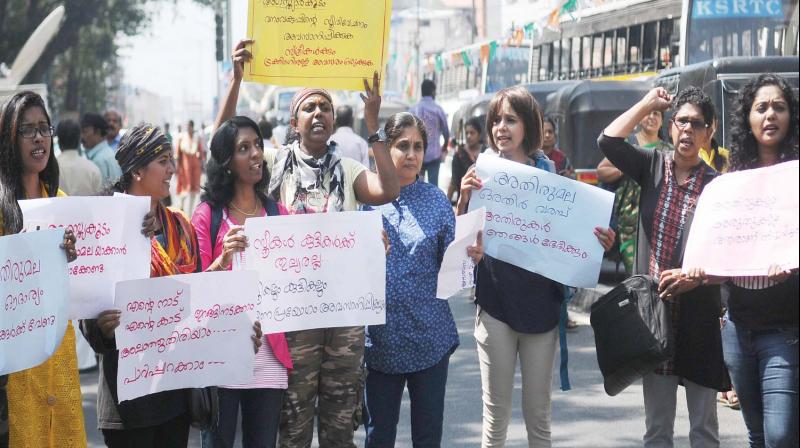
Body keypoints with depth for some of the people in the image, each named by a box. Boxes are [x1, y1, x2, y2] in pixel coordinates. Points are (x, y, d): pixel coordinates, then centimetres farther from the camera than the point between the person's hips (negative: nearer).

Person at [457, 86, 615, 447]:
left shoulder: (550, 173, 1)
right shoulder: (482, 173, -1)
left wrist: (599, 243, -13)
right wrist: (464, 198, -20)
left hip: (541, 301, 1)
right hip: (496, 300, -1)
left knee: (538, 413, 10)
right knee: (496, 413, 4)